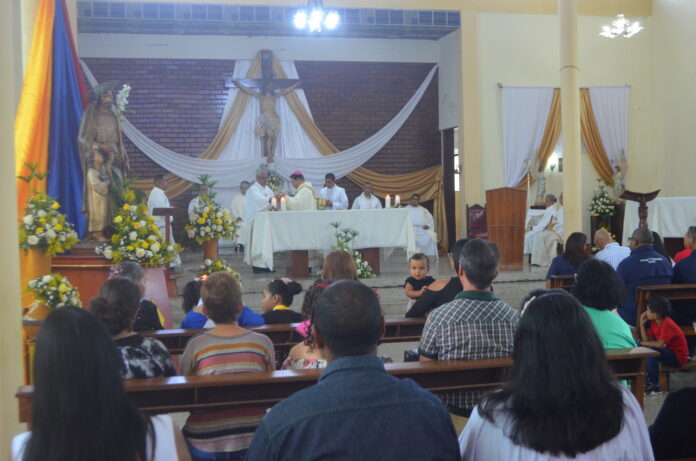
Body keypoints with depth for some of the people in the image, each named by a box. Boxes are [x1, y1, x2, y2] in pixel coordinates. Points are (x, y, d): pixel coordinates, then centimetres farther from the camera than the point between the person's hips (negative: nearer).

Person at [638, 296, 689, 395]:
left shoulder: (667, 324, -25)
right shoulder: (654, 323, 2)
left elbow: (660, 344, -34)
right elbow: (647, 340, 0)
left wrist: (642, 343, -22)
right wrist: (642, 324, -6)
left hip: (678, 357, -10)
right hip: (666, 351, 10)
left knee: (652, 351, -34)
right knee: (638, 344, 6)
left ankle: (654, 386, -25)